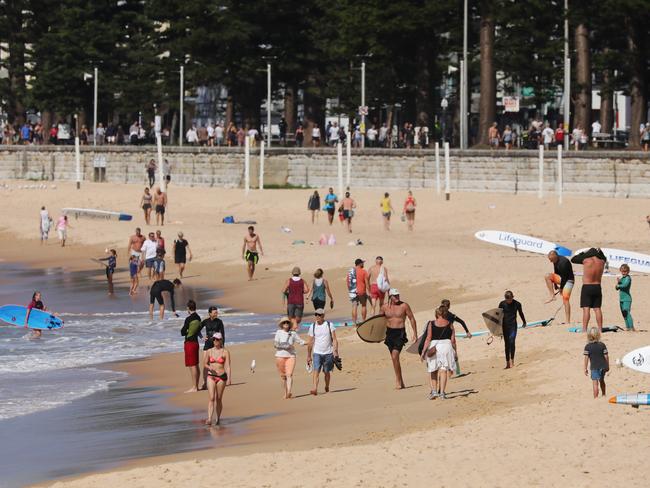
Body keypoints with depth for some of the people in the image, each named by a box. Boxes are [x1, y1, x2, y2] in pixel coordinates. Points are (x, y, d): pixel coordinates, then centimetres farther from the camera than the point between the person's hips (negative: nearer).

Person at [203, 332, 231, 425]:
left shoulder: (225, 352, -2)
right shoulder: (209, 351, 6)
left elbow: (227, 366, -6)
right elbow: (205, 364, 13)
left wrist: (229, 379, -13)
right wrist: (210, 368, -9)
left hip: (221, 376, -1)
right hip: (211, 376, 1)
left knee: (219, 399, 6)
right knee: (211, 398, -10)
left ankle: (218, 418, 21)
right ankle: (209, 419, -19)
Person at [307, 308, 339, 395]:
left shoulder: (329, 325, 0)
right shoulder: (313, 326, 4)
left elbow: (334, 339, -2)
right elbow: (310, 342, 9)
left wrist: (335, 351, -13)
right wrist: (308, 356, 9)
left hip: (328, 353, 0)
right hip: (317, 353, 0)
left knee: (327, 372, 9)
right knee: (316, 371, -16)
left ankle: (327, 388, 29)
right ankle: (314, 389, -26)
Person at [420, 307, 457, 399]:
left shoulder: (431, 324, 0)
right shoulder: (449, 324, 3)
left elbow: (428, 339, -4)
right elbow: (453, 340, 3)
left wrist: (423, 351, 0)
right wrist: (455, 352, 12)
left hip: (434, 346, 0)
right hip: (446, 345, 0)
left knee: (433, 371, 14)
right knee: (444, 370, 0)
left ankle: (434, 391, 7)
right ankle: (442, 392, -6)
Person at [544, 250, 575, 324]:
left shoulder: (563, 262, -26)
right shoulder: (555, 261, 2)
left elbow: (564, 276, -22)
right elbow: (556, 273, 12)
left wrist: (561, 288, -12)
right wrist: (555, 286, 12)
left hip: (568, 280, -9)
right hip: (561, 279, 9)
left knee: (565, 300, -15)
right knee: (547, 276, -11)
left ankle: (568, 322, -15)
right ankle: (552, 296, -9)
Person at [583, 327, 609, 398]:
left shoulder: (588, 347, -8)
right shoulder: (602, 345, -3)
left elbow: (586, 358, -8)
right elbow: (606, 356, -1)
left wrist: (586, 368, 0)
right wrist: (607, 366, 12)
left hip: (594, 367, -3)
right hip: (603, 366, 3)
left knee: (595, 383, -5)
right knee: (602, 381, 25)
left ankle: (596, 398, -11)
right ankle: (604, 395, 38)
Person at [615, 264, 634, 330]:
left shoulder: (628, 278, -8)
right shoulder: (621, 278, 14)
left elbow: (625, 285, -26)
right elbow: (617, 288, 10)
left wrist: (618, 285, -9)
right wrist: (617, 282, -8)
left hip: (627, 298, -8)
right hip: (621, 299, 8)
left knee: (627, 313, -16)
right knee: (624, 314, 10)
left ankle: (632, 327, -20)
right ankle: (628, 327, 15)